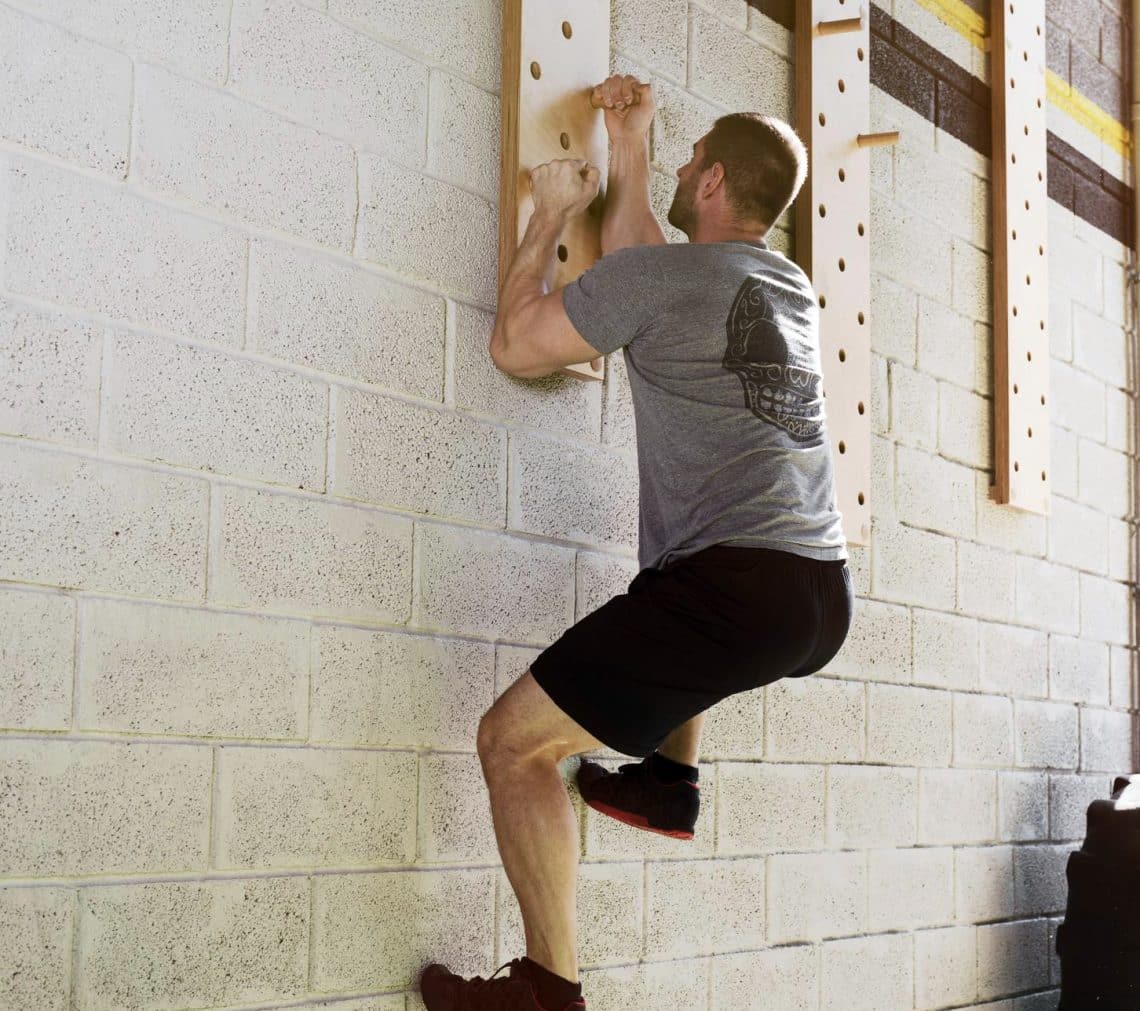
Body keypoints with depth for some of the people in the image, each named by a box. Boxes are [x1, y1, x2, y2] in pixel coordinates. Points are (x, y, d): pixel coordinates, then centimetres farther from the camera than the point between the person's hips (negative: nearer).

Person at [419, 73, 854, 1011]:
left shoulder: (658, 275, -5)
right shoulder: (795, 287, 18)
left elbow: (516, 344, 6)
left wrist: (550, 214, 17)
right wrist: (629, 147, 38)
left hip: (737, 589, -8)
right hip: (825, 599, 9)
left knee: (513, 740, -4)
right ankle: (669, 775, 33)